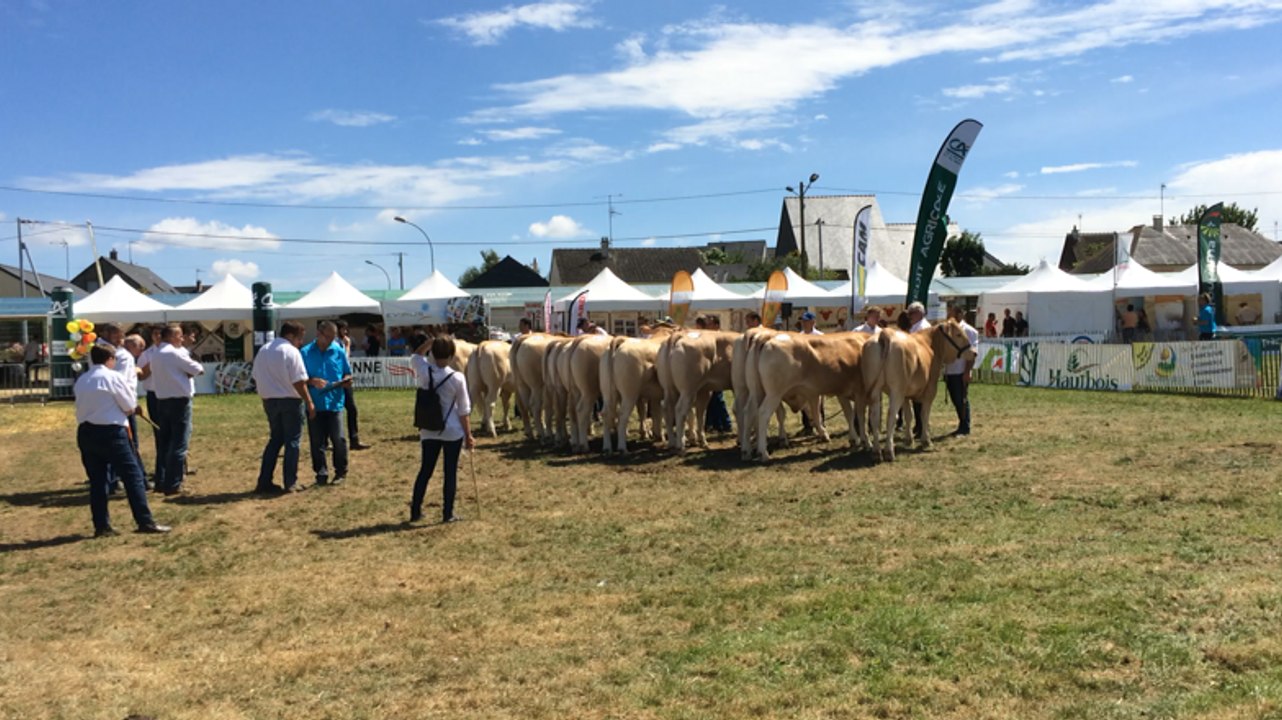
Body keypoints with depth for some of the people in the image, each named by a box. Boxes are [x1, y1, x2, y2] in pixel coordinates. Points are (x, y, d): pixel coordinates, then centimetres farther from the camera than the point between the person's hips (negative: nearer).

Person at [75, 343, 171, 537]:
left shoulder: (80, 381, 10)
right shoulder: (113, 377, -7)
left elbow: (93, 405, 13)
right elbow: (130, 407, -5)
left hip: (86, 432, 6)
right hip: (110, 432, -6)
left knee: (97, 480, 11)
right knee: (133, 475, 0)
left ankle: (101, 526, 12)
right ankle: (145, 522, -1)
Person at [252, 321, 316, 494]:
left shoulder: (263, 350, 9)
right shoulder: (291, 352, -13)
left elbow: (257, 379, 11)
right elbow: (298, 382, -16)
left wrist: (266, 398, 18)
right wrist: (309, 403, -10)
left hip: (270, 400, 7)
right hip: (290, 401, -6)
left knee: (275, 439, 16)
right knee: (293, 441, 3)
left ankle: (264, 481, 13)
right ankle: (290, 483, 4)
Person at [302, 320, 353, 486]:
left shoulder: (339, 351, 5)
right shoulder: (305, 353, 1)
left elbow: (348, 373, 12)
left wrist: (346, 381, -9)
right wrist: (312, 381, -16)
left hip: (334, 402, 0)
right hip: (314, 404, 0)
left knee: (338, 439, -2)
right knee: (317, 441, 5)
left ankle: (341, 472, 13)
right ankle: (321, 473, 15)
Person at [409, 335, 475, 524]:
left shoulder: (424, 371, -7)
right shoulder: (457, 378, -13)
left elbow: (416, 355, 19)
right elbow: (464, 411, -7)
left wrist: (429, 341, 8)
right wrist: (468, 436, 0)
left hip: (429, 431, 3)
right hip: (453, 431, -3)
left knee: (425, 470, 13)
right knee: (450, 472, 6)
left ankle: (415, 511, 19)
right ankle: (448, 513, 10)